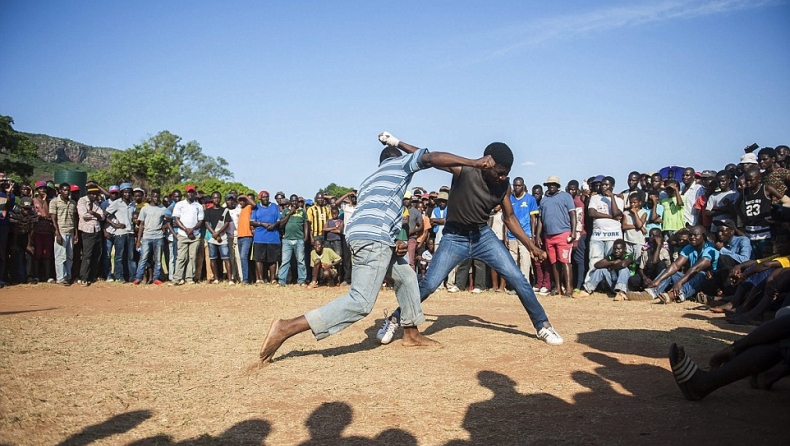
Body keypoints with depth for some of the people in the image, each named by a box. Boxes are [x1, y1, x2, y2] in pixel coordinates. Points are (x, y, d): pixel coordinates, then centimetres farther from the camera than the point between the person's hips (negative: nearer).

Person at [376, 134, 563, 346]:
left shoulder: (504, 185, -6)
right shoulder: (464, 170, -20)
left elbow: (509, 217, 7)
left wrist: (532, 246, 7)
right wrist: (397, 143, -15)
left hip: (484, 235, 4)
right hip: (455, 237, -3)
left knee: (518, 279, -2)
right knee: (428, 285, -10)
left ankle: (543, 326, 14)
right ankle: (392, 321, 10)